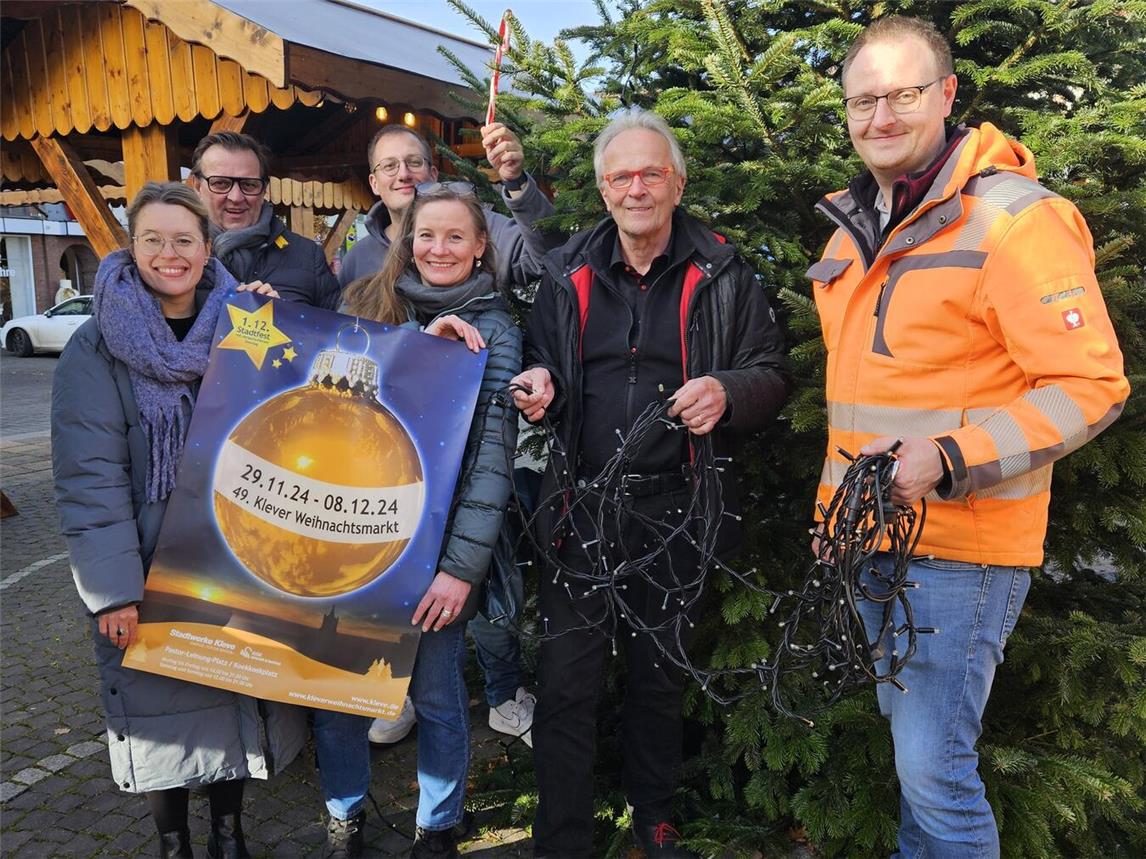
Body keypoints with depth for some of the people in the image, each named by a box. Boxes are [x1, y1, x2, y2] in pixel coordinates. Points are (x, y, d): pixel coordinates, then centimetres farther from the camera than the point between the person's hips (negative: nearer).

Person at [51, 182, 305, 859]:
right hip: (150, 567, -2)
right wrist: (112, 588, -18)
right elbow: (89, 473, -11)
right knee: (162, 701, 9)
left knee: (239, 694, 12)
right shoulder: (98, 346, -6)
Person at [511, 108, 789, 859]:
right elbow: (541, 365, 17)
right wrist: (539, 385, -7)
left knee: (660, 677, 16)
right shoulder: (568, 273, 7)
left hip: (676, 508, -1)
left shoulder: (723, 273, 0)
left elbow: (772, 374, 0)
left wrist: (730, 392, -21)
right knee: (569, 682, 3)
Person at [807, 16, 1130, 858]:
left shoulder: (1012, 218, -14)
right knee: (909, 735, 22)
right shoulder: (855, 229, 11)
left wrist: (947, 459, -26)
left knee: (934, 768, -4)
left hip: (960, 546, -7)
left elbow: (1090, 387, -16)